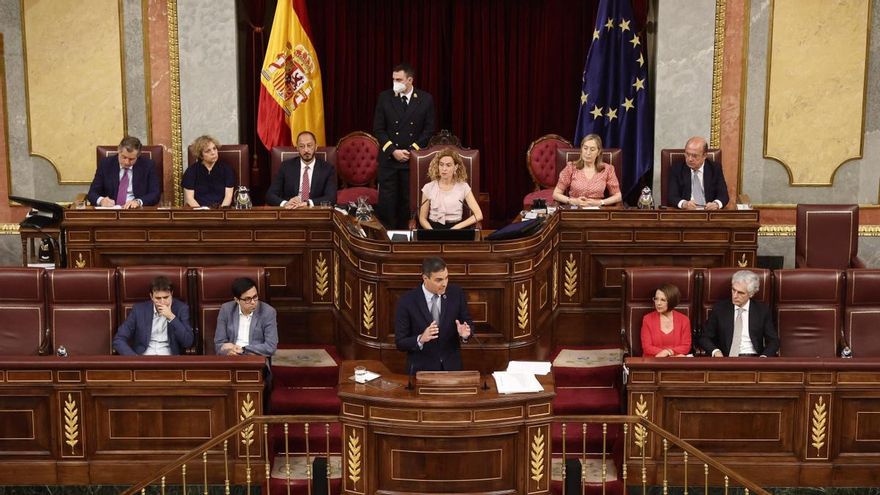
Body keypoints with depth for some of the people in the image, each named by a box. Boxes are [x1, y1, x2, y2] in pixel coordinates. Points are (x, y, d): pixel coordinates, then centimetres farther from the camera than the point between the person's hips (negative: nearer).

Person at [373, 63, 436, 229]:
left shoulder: (425, 99, 1)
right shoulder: (385, 97, 1)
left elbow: (429, 130, 2)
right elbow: (378, 129, 1)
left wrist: (411, 150, -7)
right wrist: (393, 151, -9)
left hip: (414, 158, 0)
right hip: (389, 158, 0)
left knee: (408, 201, 3)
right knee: (386, 201, -2)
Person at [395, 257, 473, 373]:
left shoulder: (456, 293, -5)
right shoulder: (407, 301, -11)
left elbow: (469, 323, 5)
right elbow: (400, 343, -9)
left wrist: (465, 332, -16)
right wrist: (420, 339, -27)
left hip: (451, 366, 2)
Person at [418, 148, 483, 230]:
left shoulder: (463, 187, 5)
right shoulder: (429, 188, 7)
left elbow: (478, 215, -1)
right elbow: (422, 218, 8)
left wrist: (456, 227, -11)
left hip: (456, 228, 0)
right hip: (434, 227, 0)